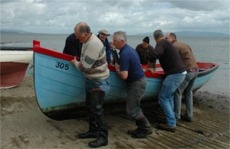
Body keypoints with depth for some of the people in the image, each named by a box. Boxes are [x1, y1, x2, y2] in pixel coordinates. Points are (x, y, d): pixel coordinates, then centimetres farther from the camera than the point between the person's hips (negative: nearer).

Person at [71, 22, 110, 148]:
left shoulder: (93, 44, -27)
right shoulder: (88, 41, 5)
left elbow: (84, 67, -23)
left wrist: (75, 62, -6)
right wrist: (78, 61, 0)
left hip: (99, 81, -10)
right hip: (91, 79, 10)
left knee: (96, 109, -7)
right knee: (89, 105, 16)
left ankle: (103, 137, 3)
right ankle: (93, 130, 28)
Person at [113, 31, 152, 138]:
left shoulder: (124, 54, -24)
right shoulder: (129, 49, 7)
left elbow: (124, 76, -28)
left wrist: (117, 69, -8)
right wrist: (120, 67, 8)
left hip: (136, 83, -10)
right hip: (138, 80, 10)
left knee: (131, 110, -1)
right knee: (134, 108, 18)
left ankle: (146, 129, 13)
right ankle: (142, 128, 27)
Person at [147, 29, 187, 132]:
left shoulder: (161, 43, -9)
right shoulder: (168, 43, 18)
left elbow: (155, 55, -28)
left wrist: (149, 64, -9)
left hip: (174, 74, -9)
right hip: (181, 73, 9)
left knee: (163, 98, -3)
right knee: (169, 96, 21)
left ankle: (171, 124, -1)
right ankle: (171, 119, 26)